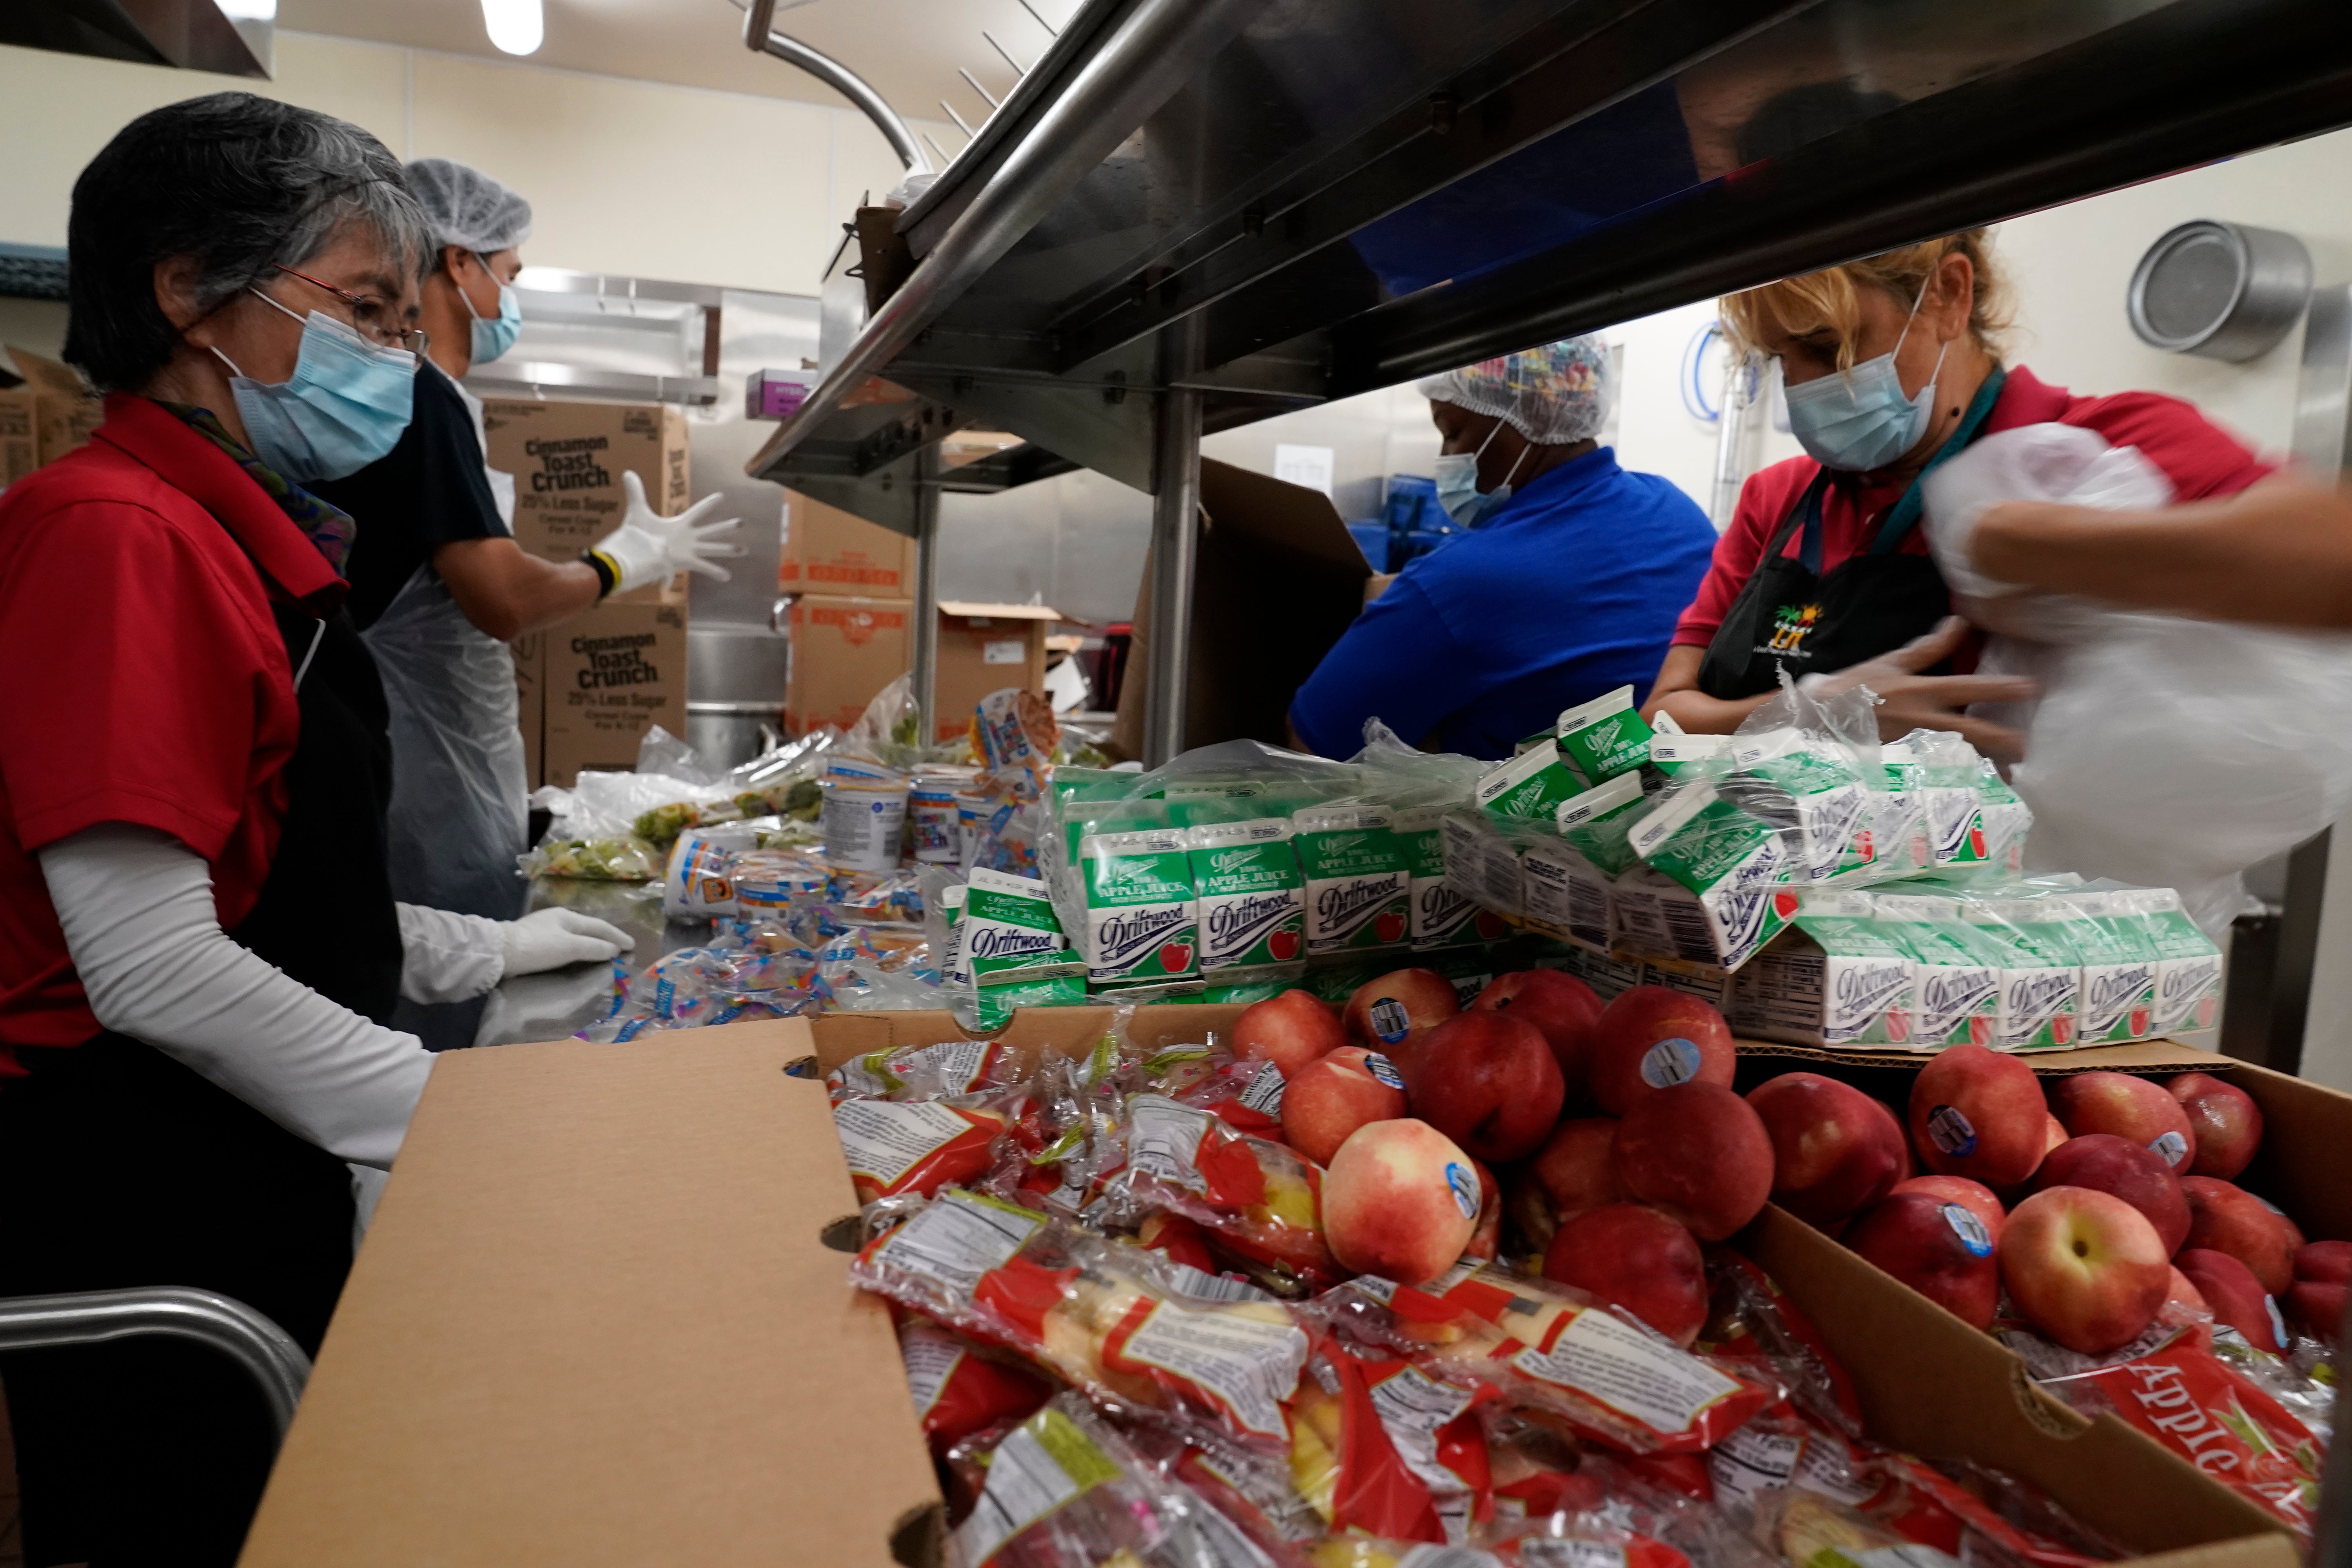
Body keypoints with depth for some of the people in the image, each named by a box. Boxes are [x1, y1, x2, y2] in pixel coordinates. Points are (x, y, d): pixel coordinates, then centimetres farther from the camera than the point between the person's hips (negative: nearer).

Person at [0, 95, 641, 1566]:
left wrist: (489, 951, 13)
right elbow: (152, 968, -24)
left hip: (261, 1173, 9)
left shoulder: (254, 541, 9)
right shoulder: (118, 533, -19)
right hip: (147, 1206, -9)